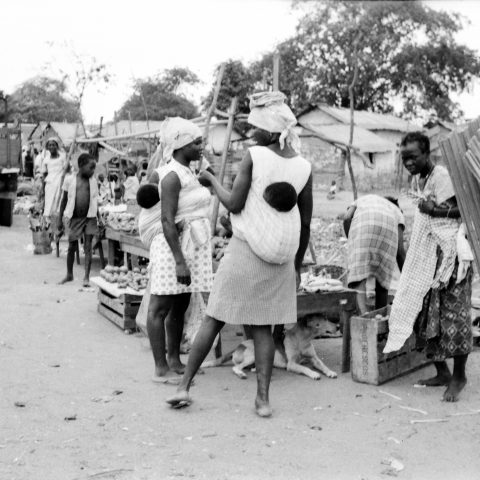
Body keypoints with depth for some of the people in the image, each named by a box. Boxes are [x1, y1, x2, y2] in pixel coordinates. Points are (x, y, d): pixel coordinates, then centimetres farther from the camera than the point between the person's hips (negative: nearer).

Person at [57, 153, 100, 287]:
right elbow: (64, 201, 3)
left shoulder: (93, 182, 3)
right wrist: (60, 219, 2)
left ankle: (86, 277, 0)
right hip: (75, 218, -1)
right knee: (72, 247, 9)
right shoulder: (70, 181, -3)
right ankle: (69, 275, 26)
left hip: (89, 218, 1)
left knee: (88, 247, -3)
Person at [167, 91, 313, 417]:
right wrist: (297, 264, 16)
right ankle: (263, 398, 5)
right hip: (281, 256, 3)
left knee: (214, 319, 7)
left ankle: (185, 386, 12)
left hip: (246, 249, -3)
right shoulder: (304, 167, 3)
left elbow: (234, 204, -11)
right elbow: (306, 222, 6)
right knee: (262, 327, 10)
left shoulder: (253, 156, -9)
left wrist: (213, 181, 7)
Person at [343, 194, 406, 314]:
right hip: (388, 231, 1)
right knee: (382, 279, 15)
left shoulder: (362, 200, 41)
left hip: (362, 226, -1)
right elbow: (400, 250, 23)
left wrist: (350, 243, 21)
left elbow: (347, 218, 14)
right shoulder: (397, 211, 38)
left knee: (358, 280, -7)